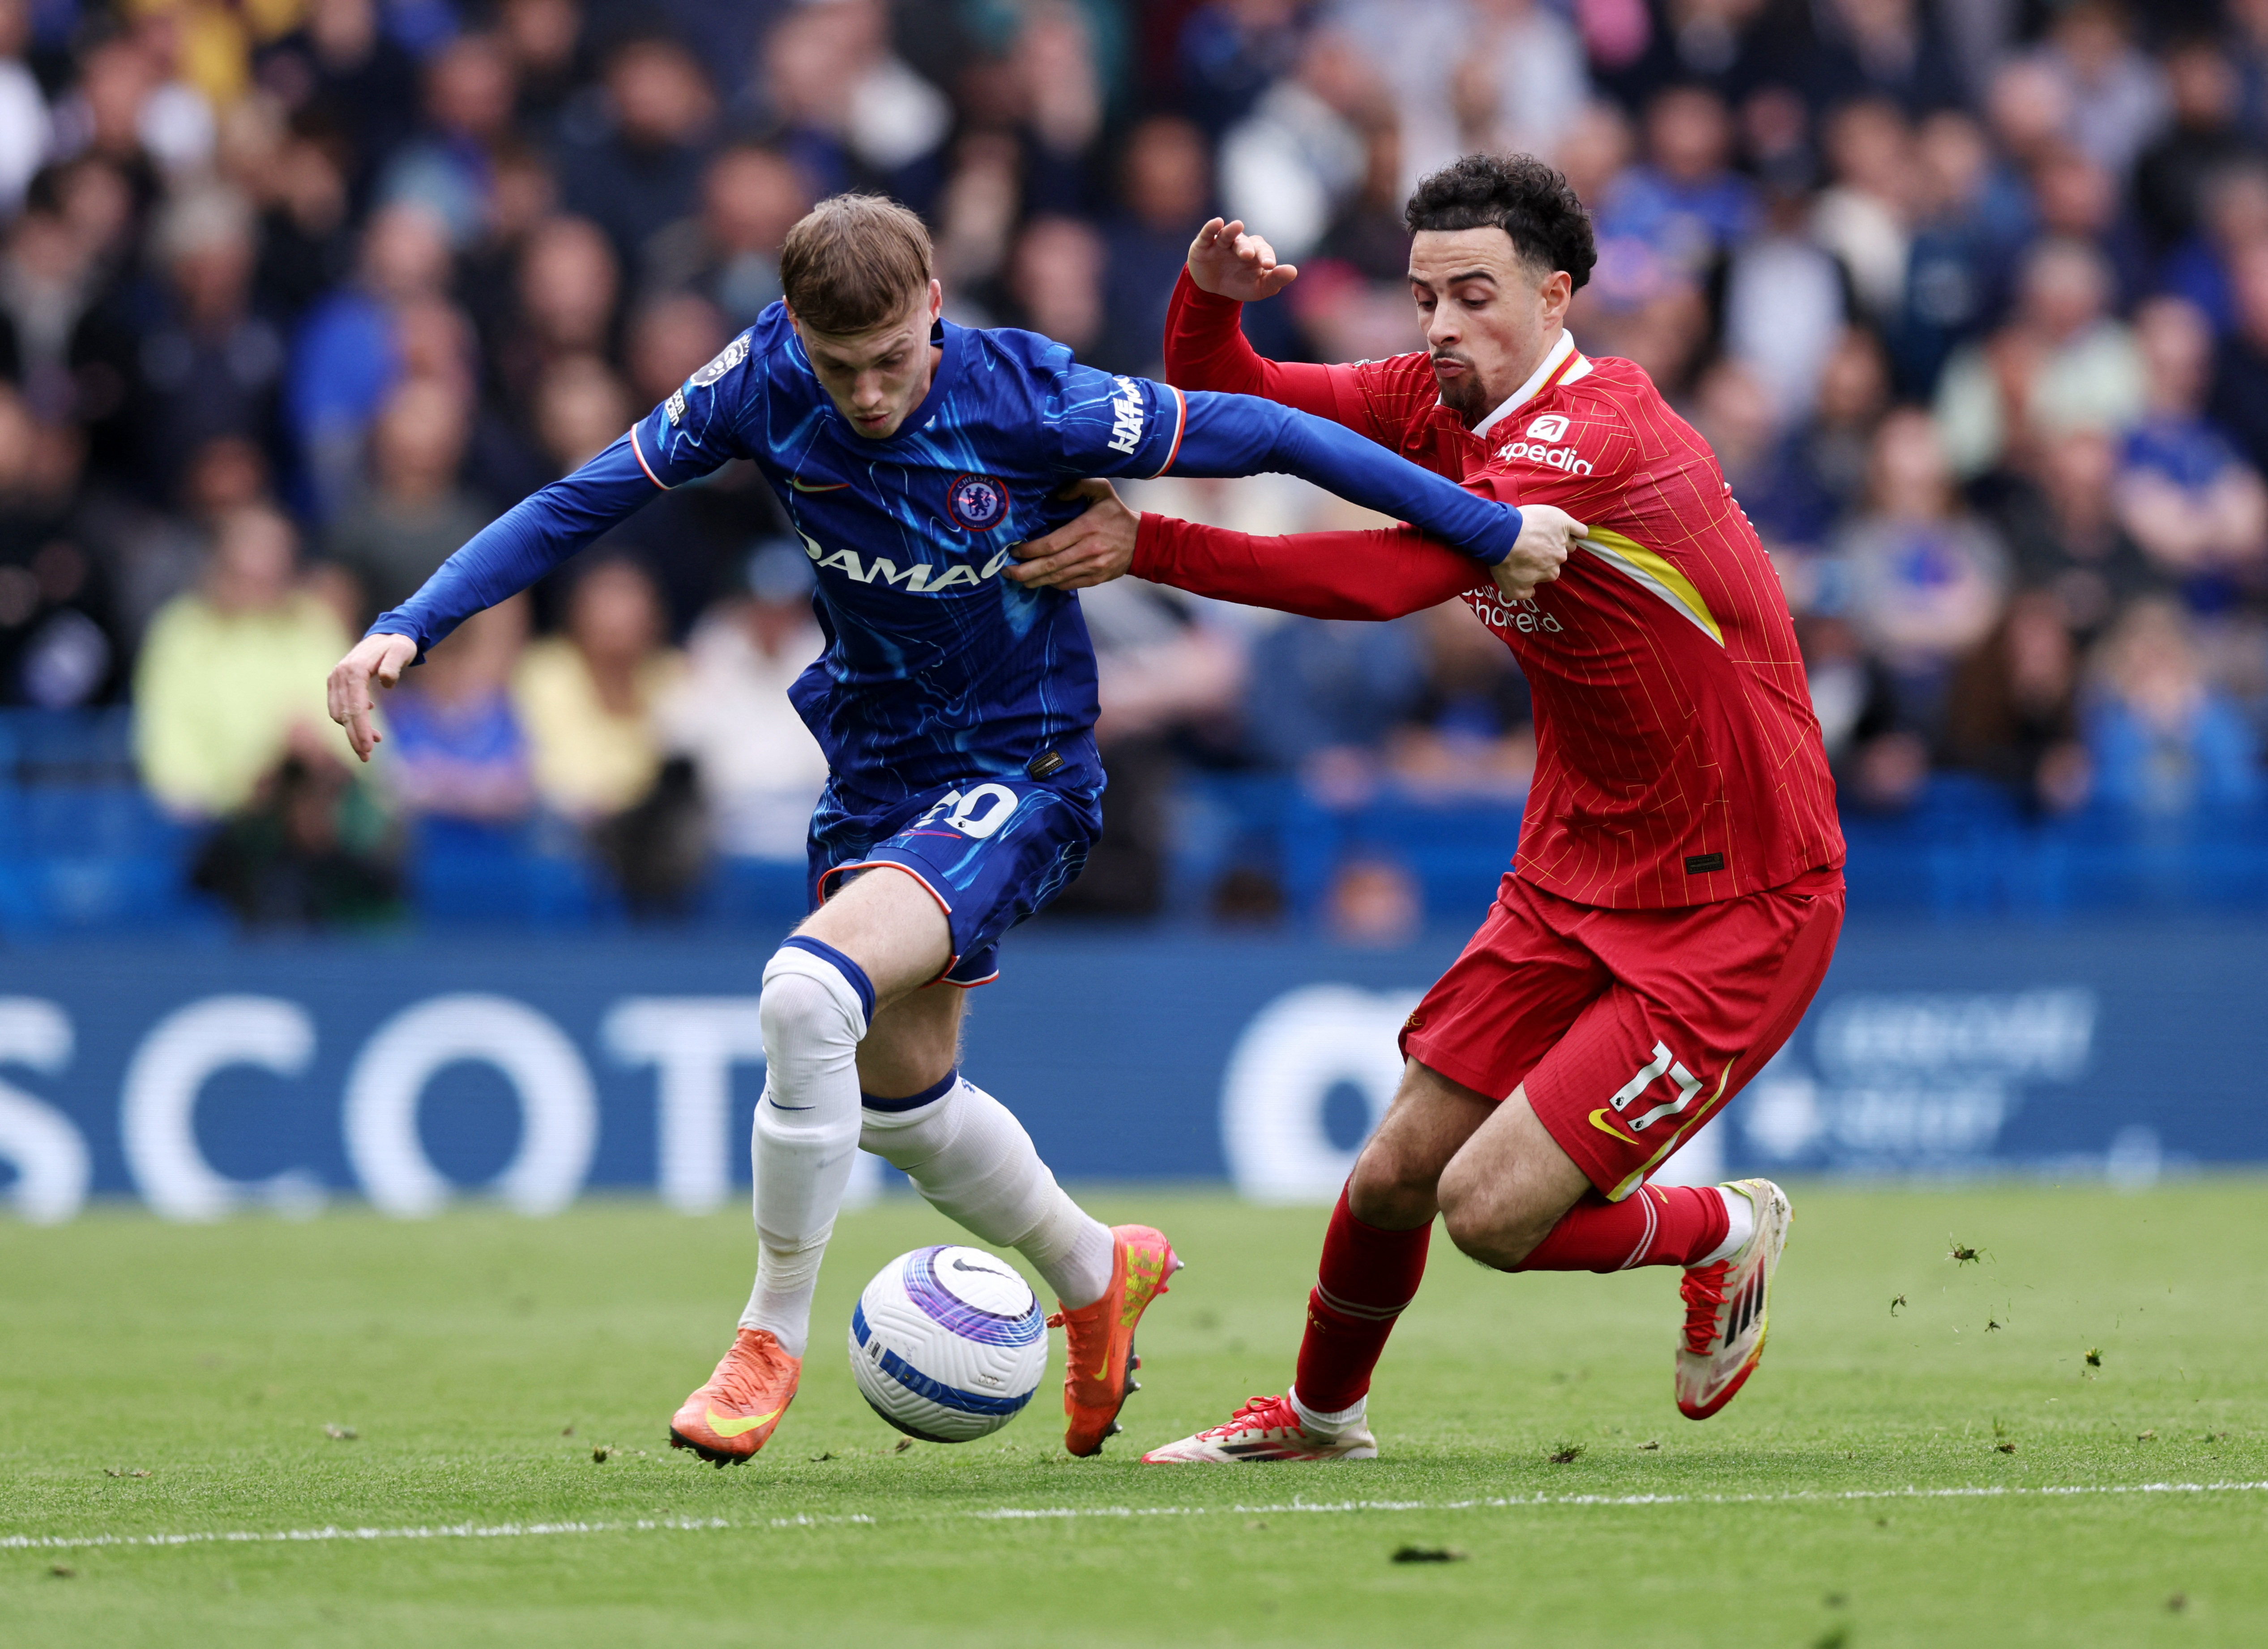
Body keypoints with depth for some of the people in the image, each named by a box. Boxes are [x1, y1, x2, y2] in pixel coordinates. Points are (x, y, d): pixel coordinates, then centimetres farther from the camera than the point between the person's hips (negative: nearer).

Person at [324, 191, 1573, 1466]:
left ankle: (774, 1336, -12)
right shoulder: (765, 383, -14)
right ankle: (1100, 1275, 44)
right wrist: (409, 628, -16)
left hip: (1019, 773, -6)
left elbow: (1263, 437, -16)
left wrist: (1491, 529, -11)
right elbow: (582, 502, -6)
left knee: (811, 989, -28)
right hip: (874, 771, 6)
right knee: (898, 1096, 16)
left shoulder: (1028, 398, -24)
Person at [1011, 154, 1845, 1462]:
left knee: (1492, 1212, -13)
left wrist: (1147, 547, -34)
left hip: (1734, 906, -8)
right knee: (1395, 1177, 6)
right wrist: (1210, 298, -19)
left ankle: (1729, 1231, 15)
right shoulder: (1446, 403, 1)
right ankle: (1321, 1414, 34)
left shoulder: (1602, 439, -26)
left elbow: (1388, 578, -35)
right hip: (1579, 868, 8)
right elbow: (1224, 403, 4)